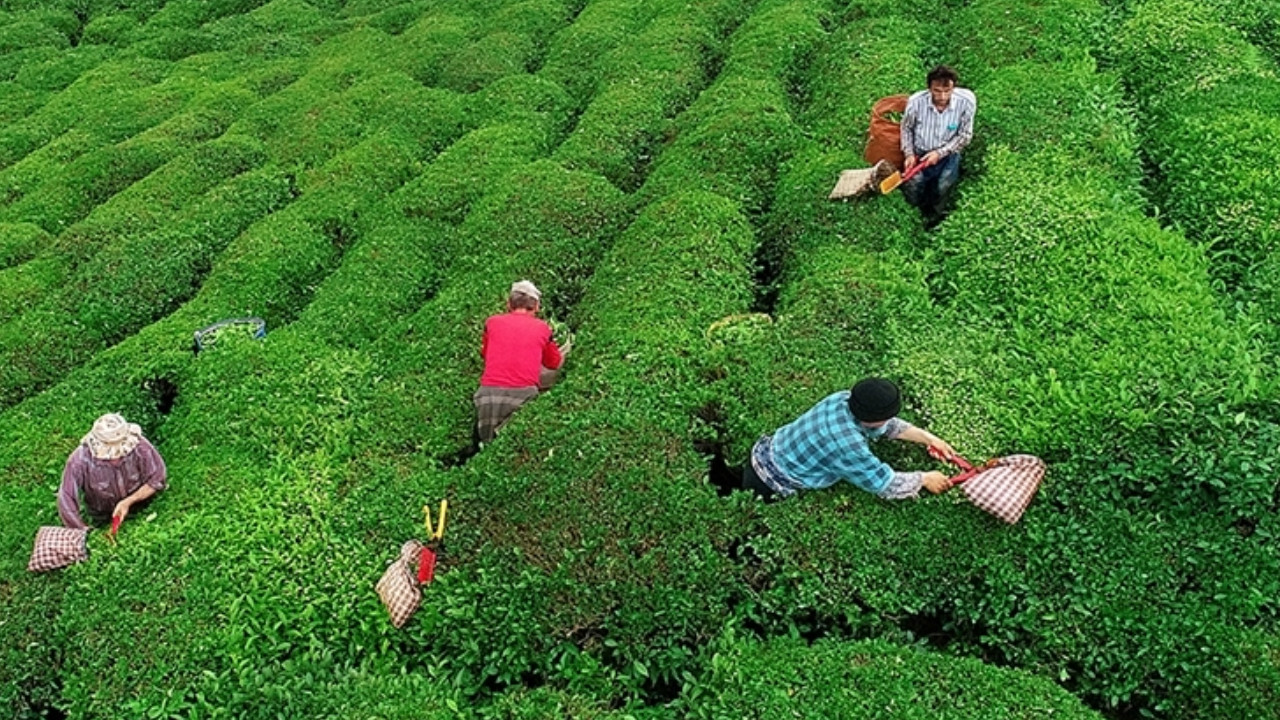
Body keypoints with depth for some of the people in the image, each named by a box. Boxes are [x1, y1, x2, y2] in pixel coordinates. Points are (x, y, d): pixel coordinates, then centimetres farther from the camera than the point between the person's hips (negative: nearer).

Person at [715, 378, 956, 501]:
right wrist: (925, 479, -11)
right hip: (769, 487, -8)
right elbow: (888, 486, -25)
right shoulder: (845, 443, -35)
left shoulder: (846, 399, -11)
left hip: (766, 454, 8)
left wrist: (928, 438, 4)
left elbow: (888, 426, 8)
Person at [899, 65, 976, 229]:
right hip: (919, 153, 0)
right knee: (913, 195, -17)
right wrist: (909, 154, -11)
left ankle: (934, 212, 11)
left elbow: (965, 135, -10)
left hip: (947, 153, 0)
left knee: (943, 189, -24)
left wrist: (939, 153, -20)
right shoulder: (916, 101, -21)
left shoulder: (966, 101, -23)